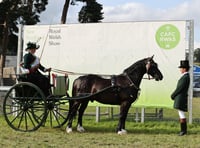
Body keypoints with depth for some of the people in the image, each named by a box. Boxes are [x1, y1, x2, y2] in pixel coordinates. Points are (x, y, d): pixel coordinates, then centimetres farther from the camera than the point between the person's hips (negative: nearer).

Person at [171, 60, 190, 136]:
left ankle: (183, 130, -5)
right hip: (180, 98, 10)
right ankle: (183, 130, 16)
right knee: (181, 115, 12)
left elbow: (180, 88, -19)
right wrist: (174, 95, 13)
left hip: (181, 98, -10)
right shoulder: (186, 76, 15)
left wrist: (172, 95, -8)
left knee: (182, 115, -8)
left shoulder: (185, 77, -16)